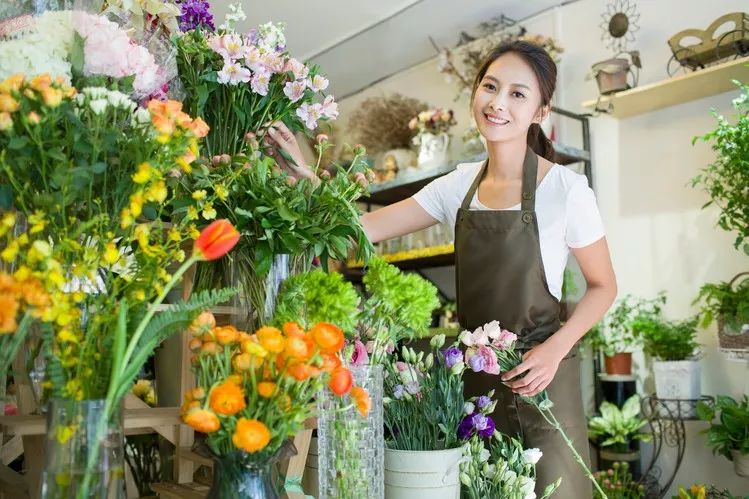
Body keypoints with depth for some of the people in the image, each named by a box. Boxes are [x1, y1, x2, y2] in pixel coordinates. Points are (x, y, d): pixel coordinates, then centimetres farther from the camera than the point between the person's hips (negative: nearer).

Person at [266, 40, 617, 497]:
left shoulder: (566, 189, -12)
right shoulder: (458, 186, 1)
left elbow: (603, 286, -2)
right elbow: (366, 228, -2)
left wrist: (555, 349, -16)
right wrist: (304, 175, -14)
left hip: (539, 373, -4)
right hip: (476, 372, 4)